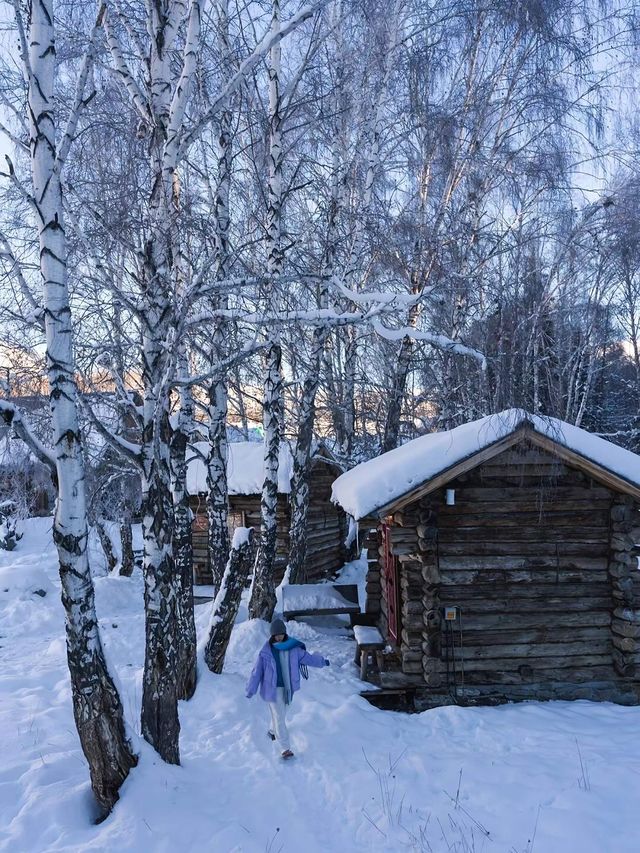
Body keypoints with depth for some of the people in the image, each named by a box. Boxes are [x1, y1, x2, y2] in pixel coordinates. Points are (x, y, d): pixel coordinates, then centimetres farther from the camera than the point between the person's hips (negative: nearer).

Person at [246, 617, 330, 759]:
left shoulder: (293, 647, -7)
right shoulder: (266, 651, -15)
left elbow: (307, 657, 7)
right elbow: (257, 671, -11)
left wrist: (322, 661, 17)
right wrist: (251, 690, -9)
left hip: (288, 688, 4)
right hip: (273, 689, -4)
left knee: (281, 713, 21)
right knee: (279, 717, -4)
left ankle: (273, 731, 49)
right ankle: (285, 748, 5)